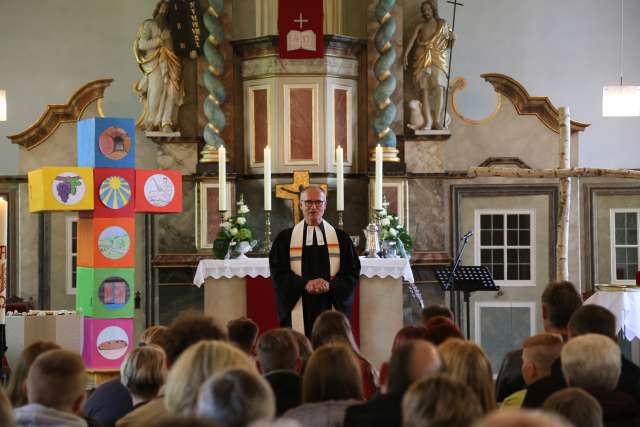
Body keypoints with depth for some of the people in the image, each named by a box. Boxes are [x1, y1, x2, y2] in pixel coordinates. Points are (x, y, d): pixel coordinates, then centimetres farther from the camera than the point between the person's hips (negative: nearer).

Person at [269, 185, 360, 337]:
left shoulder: (341, 238, 10)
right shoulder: (285, 238, 8)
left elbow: (352, 273, 5)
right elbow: (278, 273, 1)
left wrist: (330, 285, -13)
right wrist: (305, 284, -14)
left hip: (331, 309, 0)